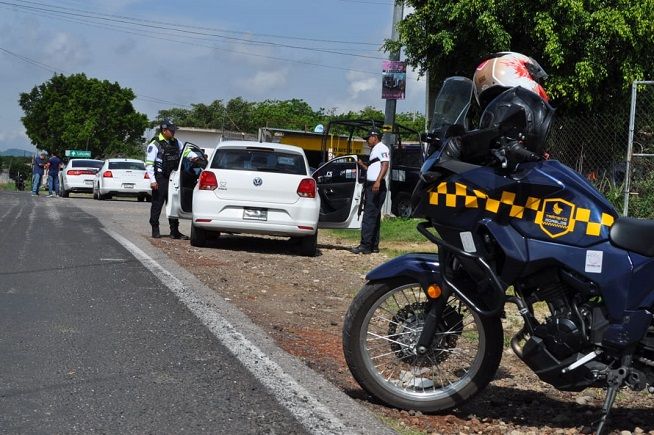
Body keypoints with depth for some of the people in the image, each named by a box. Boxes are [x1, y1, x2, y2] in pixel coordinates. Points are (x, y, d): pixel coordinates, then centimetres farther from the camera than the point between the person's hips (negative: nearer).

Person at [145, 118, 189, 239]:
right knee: (157, 204, 0)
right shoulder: (155, 144, -8)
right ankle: (155, 230, 10)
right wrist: (153, 180, -17)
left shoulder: (176, 143, 12)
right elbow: (149, 164, -10)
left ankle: (174, 231, 12)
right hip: (160, 179, -6)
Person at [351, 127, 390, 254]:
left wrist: (378, 181, -30)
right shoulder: (374, 150, 25)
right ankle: (374, 245, 16)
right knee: (374, 216, 12)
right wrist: (362, 165, 25)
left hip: (376, 186, -11)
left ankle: (365, 246, -16)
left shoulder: (382, 148, -6)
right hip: (371, 186, 11)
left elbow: (385, 165, -19)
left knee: (369, 216, -13)